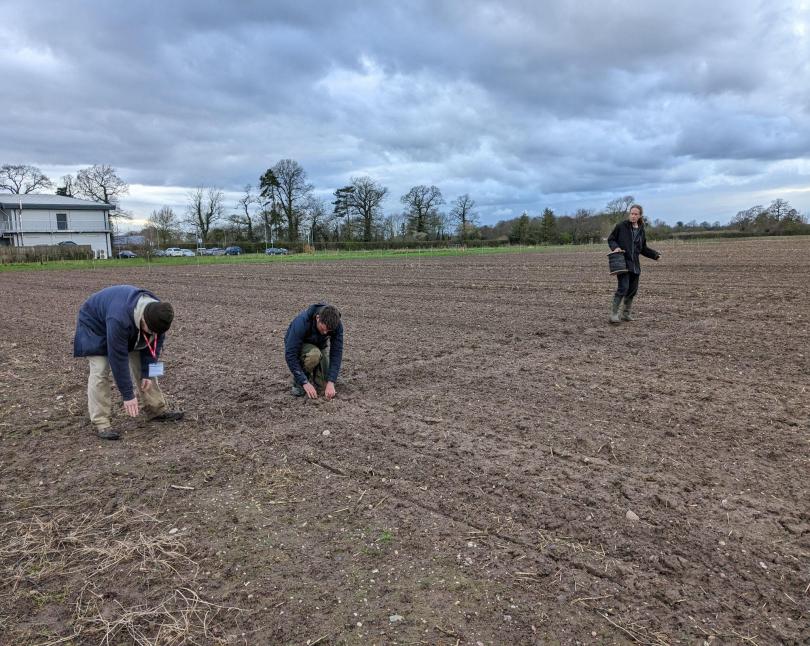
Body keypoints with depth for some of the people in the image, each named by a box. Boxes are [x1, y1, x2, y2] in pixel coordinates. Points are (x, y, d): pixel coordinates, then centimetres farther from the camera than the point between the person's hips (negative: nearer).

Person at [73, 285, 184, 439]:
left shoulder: (157, 312, -27)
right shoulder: (119, 319, -45)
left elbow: (154, 344, -12)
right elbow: (118, 359, -39)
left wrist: (147, 373, -17)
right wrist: (128, 395, -33)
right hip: (95, 325, -6)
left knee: (143, 366, 1)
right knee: (100, 371, -18)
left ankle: (158, 410, 10)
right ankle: (100, 422, -12)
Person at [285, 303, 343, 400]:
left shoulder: (336, 325, -28)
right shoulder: (301, 322, -39)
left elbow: (336, 353, -25)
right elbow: (290, 354, -36)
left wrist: (331, 382, -35)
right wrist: (305, 383, -39)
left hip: (318, 346, 4)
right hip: (296, 346, -3)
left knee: (325, 383, -13)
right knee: (314, 355, -37)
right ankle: (297, 381, -11)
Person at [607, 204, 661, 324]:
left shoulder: (641, 230, 11)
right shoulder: (621, 226, -4)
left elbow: (643, 248, 19)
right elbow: (610, 239, 3)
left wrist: (655, 254, 8)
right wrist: (615, 247, -16)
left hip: (634, 264, 6)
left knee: (633, 289, 8)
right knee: (623, 287, -16)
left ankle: (626, 314, 22)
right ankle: (613, 314, -9)